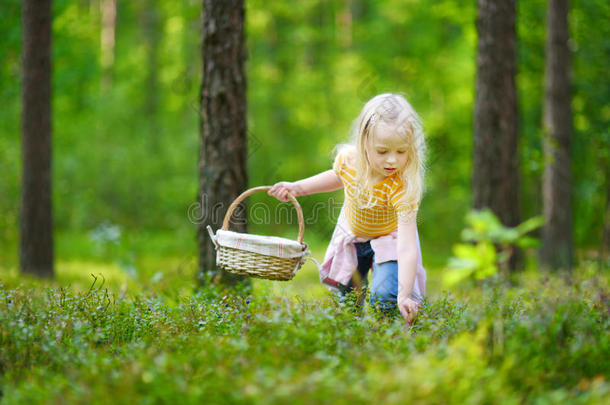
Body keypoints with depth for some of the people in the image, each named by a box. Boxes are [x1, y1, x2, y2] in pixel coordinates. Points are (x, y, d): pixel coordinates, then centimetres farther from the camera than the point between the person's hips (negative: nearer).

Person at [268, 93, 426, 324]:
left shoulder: (402, 188, -39)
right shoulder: (347, 158, -25)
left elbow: (407, 247, -43)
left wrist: (404, 296, -51)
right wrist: (297, 188, -5)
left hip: (388, 238, -4)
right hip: (351, 234, 4)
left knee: (385, 299, -21)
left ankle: (415, 294, 11)